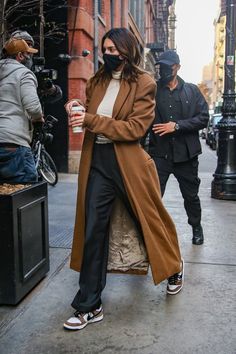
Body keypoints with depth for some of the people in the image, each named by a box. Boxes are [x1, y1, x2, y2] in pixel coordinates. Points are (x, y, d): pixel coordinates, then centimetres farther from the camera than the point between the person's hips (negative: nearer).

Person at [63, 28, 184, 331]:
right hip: (97, 161, 4)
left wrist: (91, 120, -20)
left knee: (149, 220, 12)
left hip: (128, 163, -4)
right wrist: (78, 111, -2)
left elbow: (135, 127, -14)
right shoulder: (97, 81, 12)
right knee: (92, 231, 1)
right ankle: (89, 306, 13)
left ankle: (174, 267, 43)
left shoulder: (144, 84, -4)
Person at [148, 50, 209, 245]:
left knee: (191, 196, 16)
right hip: (160, 153, -1)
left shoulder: (192, 90, 4)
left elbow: (204, 118, -4)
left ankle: (196, 227, 40)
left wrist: (177, 125, -14)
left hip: (186, 154, 1)